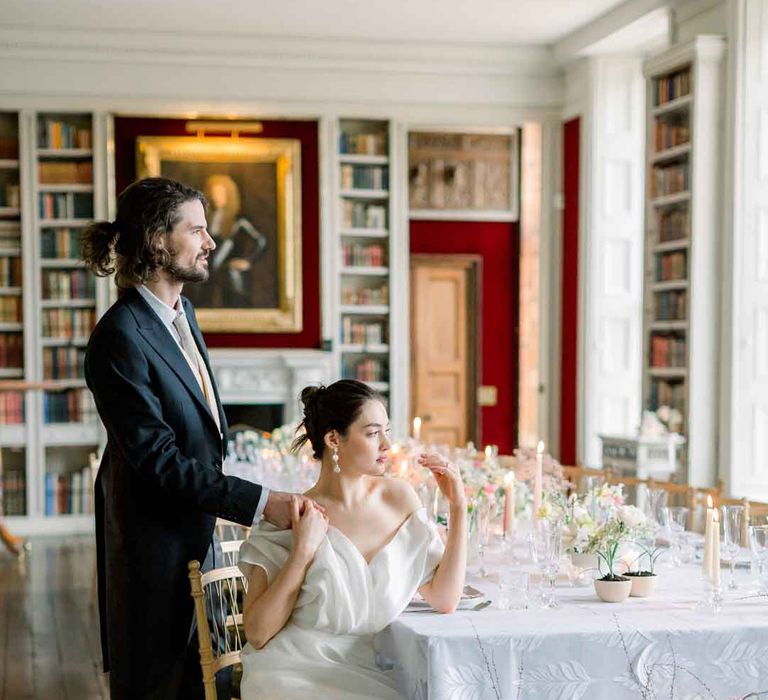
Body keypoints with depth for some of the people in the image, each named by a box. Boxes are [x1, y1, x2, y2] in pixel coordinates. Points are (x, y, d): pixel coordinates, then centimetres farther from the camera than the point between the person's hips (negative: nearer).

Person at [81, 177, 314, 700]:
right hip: (155, 545, -9)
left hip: (197, 536, 9)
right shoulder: (120, 336, -22)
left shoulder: (181, 313, 8)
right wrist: (260, 502, -24)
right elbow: (159, 461, -23)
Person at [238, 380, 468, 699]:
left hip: (369, 674, 5)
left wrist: (458, 508, -5)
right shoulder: (291, 519, -8)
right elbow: (257, 633, -10)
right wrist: (302, 551, -17)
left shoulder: (398, 498, 2)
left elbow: (444, 599, 0)